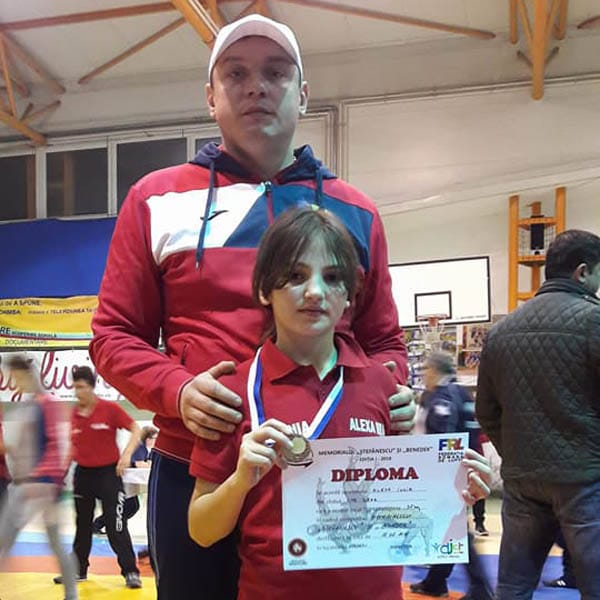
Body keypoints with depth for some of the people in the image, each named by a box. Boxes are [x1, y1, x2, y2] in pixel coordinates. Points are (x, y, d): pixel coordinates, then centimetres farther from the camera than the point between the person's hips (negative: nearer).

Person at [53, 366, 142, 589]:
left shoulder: (109, 409, -12)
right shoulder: (75, 413, 3)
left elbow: (135, 430, -10)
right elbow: (74, 445, 13)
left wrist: (127, 454, -23)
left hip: (108, 473, -5)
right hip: (83, 474, 5)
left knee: (116, 525, -6)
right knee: (82, 525, 16)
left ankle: (130, 572, 3)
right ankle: (79, 569, 30)